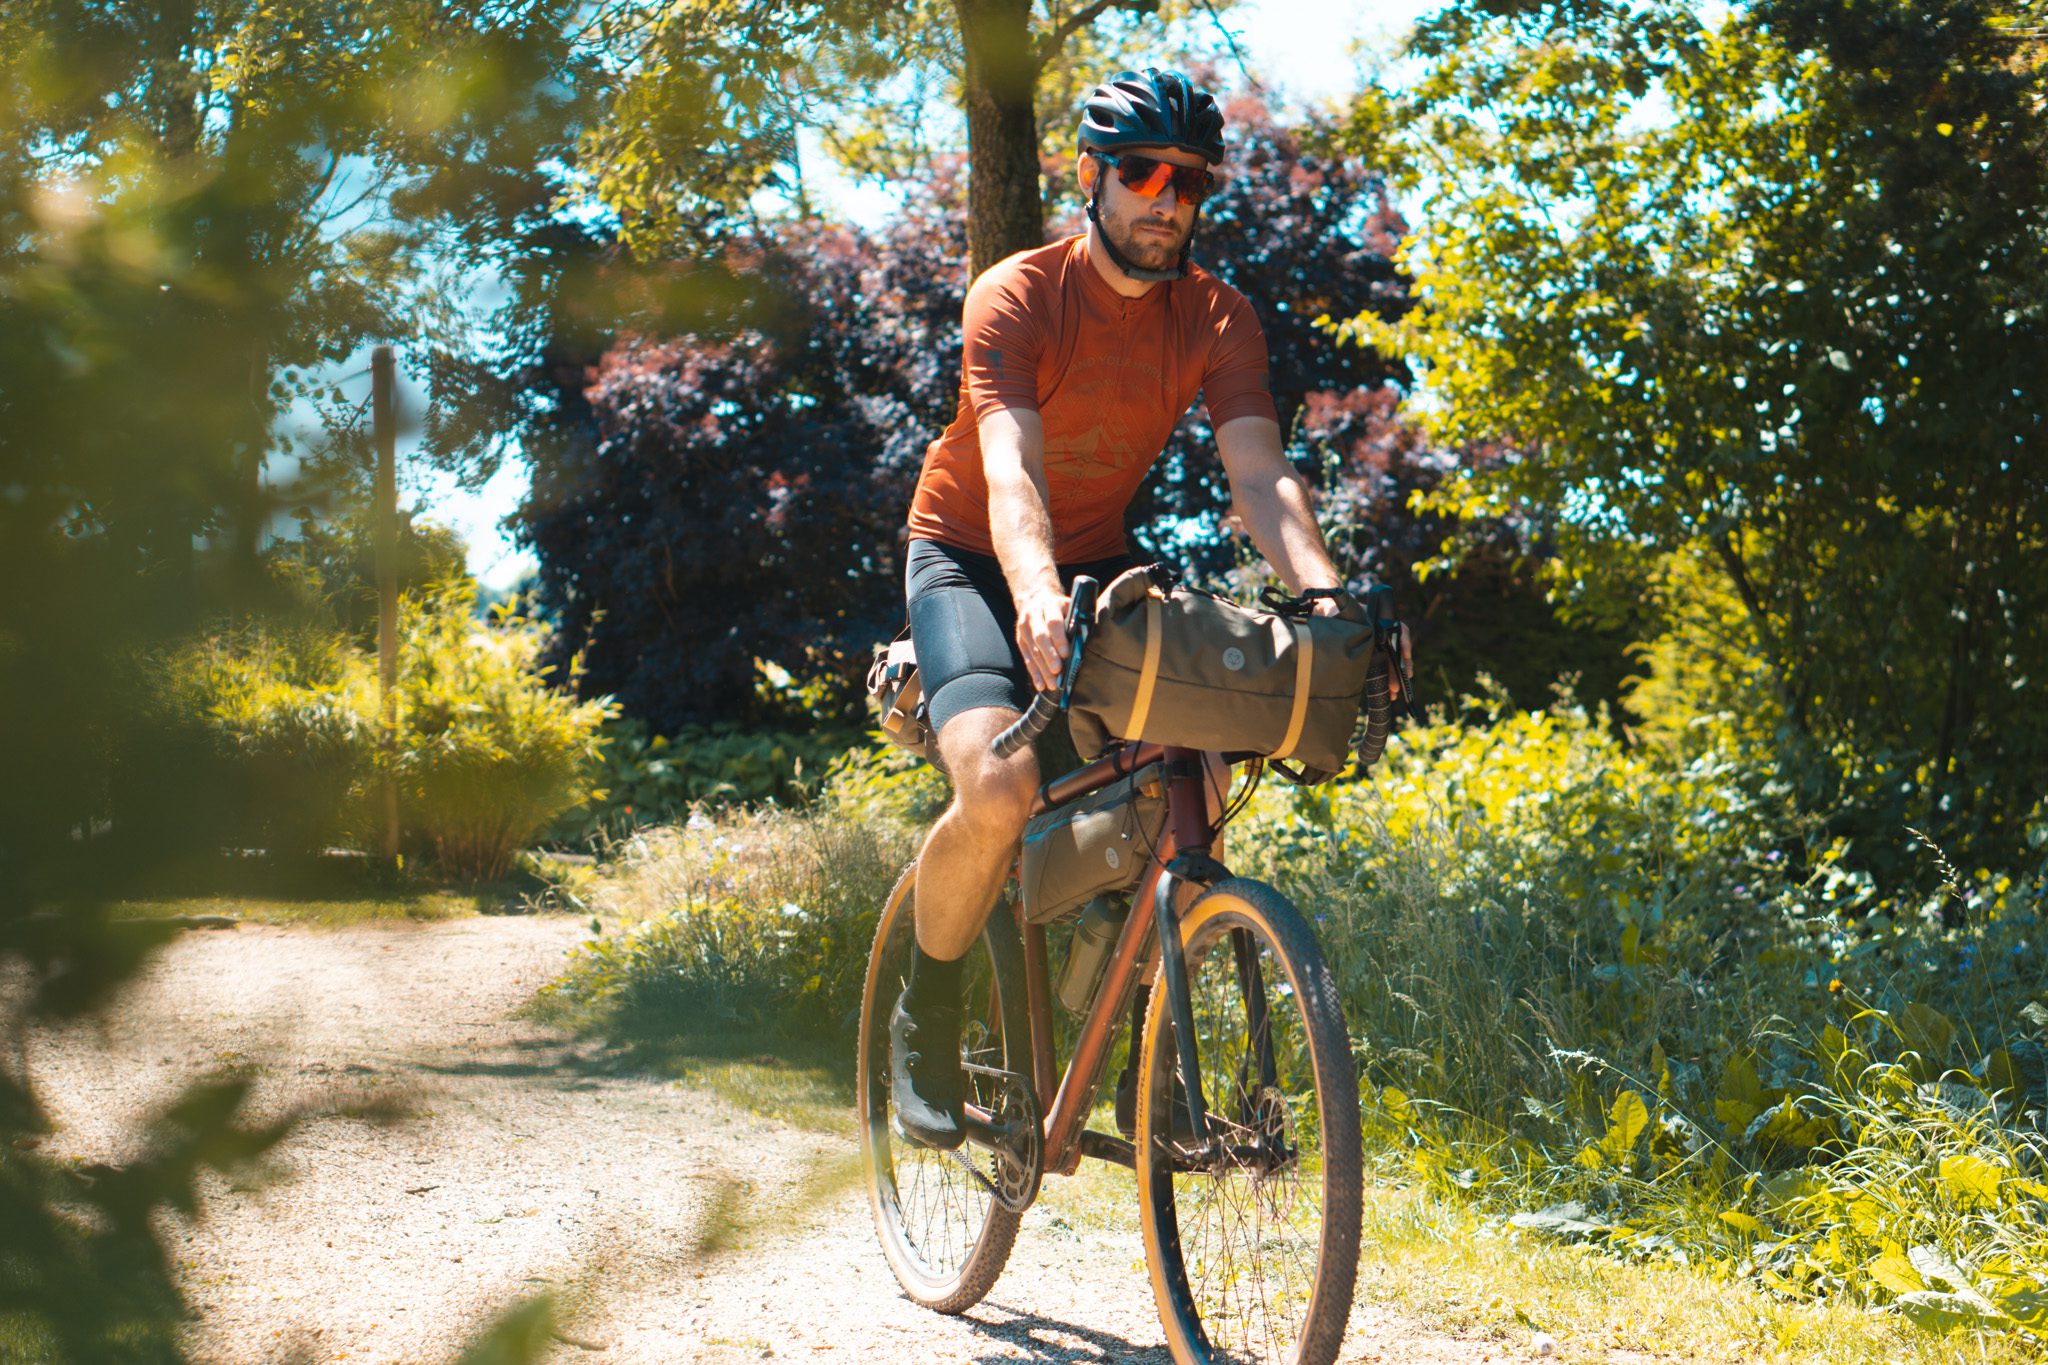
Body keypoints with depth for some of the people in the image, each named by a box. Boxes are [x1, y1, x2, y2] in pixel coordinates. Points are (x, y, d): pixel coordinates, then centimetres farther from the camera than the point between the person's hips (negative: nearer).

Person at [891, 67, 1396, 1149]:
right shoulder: (1016, 298, -21)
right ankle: (926, 1020, -3)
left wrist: (1328, 596, -40)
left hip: (1102, 562, 4)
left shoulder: (1217, 318, -9)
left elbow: (1260, 475, -21)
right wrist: (1037, 596, -55)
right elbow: (1011, 473, -35)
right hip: (971, 560, -4)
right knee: (1000, 790, -30)